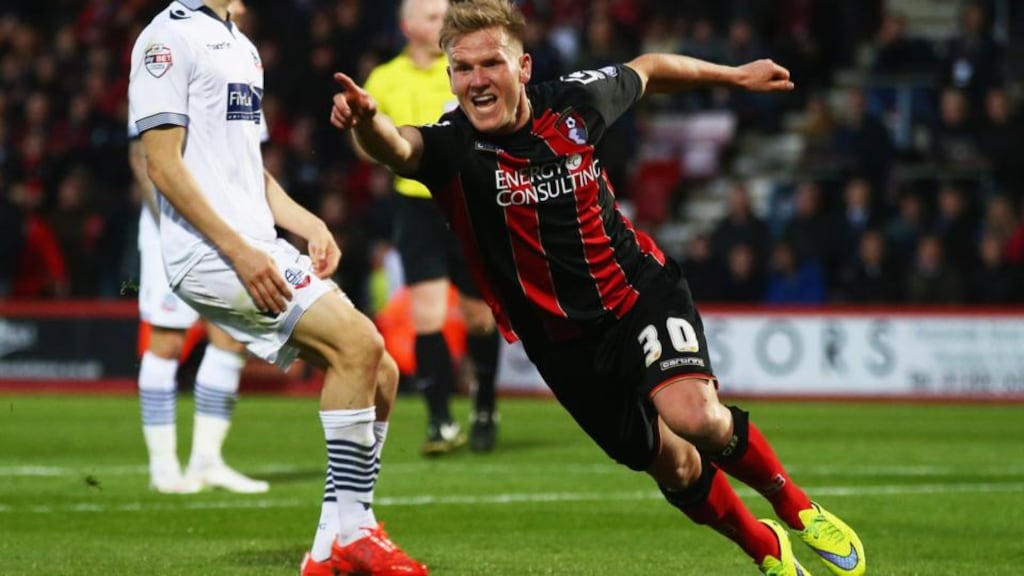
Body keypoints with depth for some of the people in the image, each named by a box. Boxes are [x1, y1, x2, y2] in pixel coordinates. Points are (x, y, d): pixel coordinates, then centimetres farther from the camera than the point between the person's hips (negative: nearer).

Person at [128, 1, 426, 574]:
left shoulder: (242, 47, 21)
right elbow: (162, 163, -14)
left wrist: (311, 227, 9)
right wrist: (238, 251, -20)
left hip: (261, 252, 9)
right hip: (210, 253, -9)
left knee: (381, 375, 2)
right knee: (358, 342, -21)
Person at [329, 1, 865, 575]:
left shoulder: (573, 101, -10)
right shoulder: (454, 146, -20)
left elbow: (646, 70, 12)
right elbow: (400, 146, -44)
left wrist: (736, 75, 25)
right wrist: (366, 119, -68)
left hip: (641, 292, 0)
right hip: (564, 343, 0)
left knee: (693, 416, -25)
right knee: (674, 467, 5)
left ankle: (797, 508, 2)